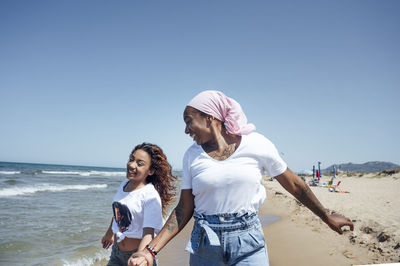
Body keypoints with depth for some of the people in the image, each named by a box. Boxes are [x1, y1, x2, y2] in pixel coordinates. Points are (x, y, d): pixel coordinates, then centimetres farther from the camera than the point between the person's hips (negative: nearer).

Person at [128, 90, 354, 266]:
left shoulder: (257, 144, -6)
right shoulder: (192, 155, 1)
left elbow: (294, 184, 5)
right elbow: (184, 210, 2)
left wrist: (327, 217, 15)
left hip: (249, 242, -2)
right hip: (204, 246, 2)